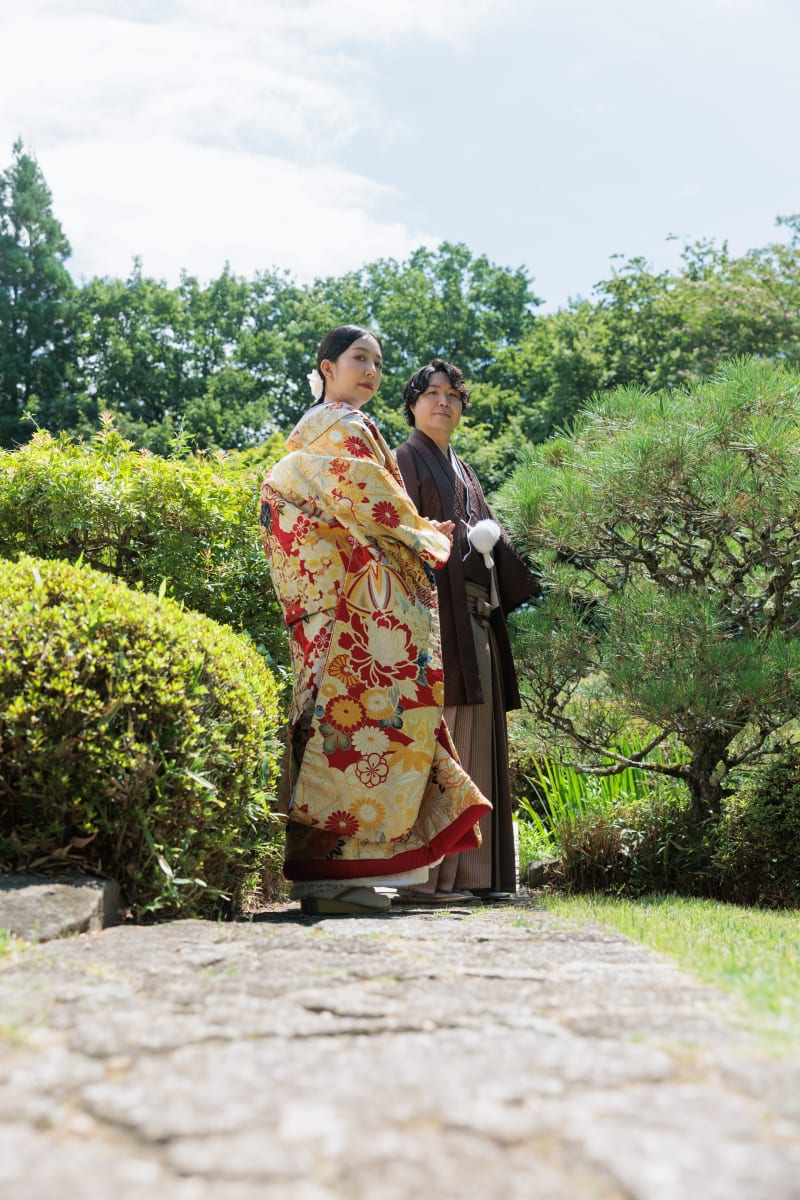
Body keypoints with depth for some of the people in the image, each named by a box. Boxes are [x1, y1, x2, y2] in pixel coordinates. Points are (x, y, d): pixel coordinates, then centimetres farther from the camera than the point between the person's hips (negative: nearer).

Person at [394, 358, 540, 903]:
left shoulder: (461, 469, 26)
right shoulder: (407, 460, 1)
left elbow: (491, 535, 25)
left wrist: (531, 579, 13)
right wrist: (468, 539, -12)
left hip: (475, 617, 9)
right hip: (436, 611, -9)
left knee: (477, 741, 6)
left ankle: (474, 872, 8)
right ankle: (420, 874, -14)